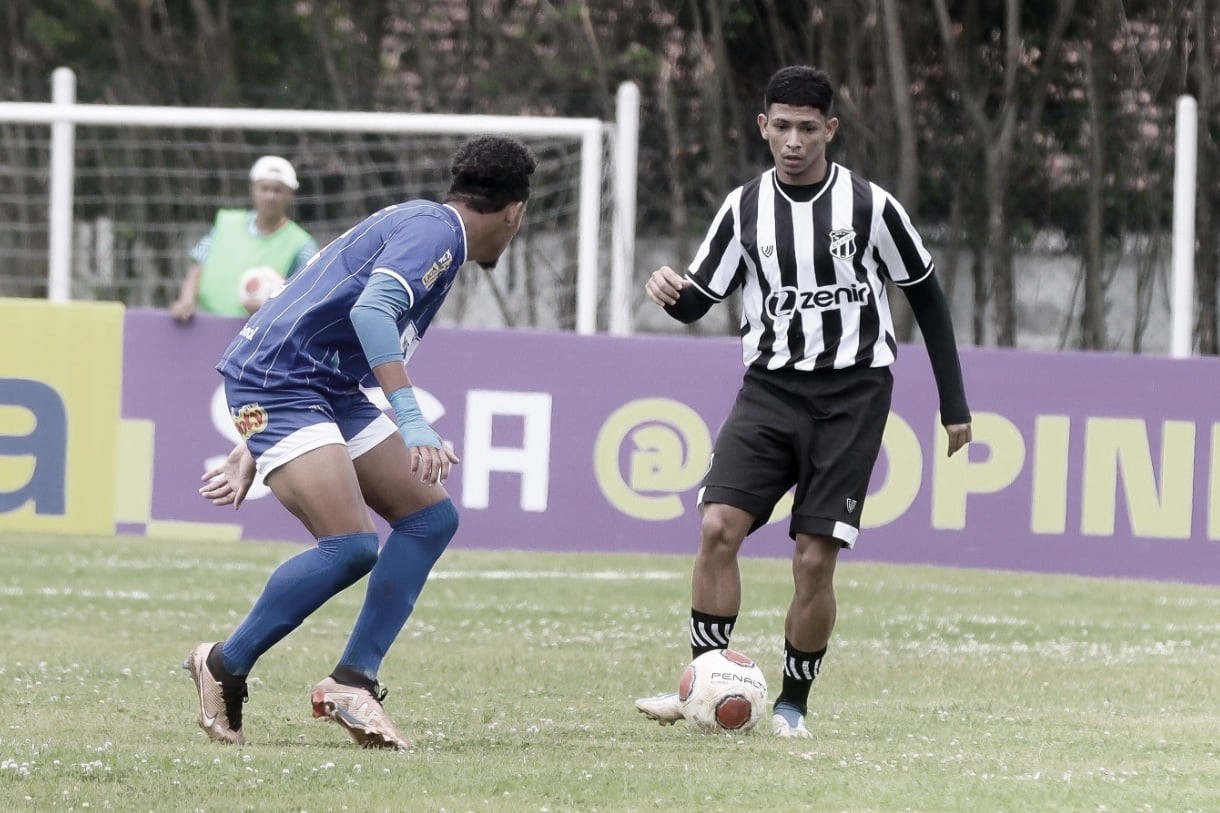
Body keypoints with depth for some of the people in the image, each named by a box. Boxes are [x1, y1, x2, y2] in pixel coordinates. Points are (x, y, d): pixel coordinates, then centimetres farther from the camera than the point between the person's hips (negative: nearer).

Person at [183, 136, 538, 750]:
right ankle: (224, 666, -3)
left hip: (328, 390, 10)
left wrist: (254, 450, 30)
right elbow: (370, 310, -29)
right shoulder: (434, 231, -10)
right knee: (351, 546, -21)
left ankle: (352, 681, 2)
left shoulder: (423, 227, 22)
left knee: (430, 516, 3)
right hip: (276, 382, -10)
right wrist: (411, 422, -34)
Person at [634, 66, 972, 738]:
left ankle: (793, 702, 10)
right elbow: (697, 300, 9)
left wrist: (954, 405, 8)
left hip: (851, 396, -2)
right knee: (718, 527, -17)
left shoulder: (871, 207, -3)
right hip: (769, 388, 2)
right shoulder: (744, 209, 3)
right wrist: (670, 293, -17)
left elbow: (926, 297, 7)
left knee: (814, 558, -7)